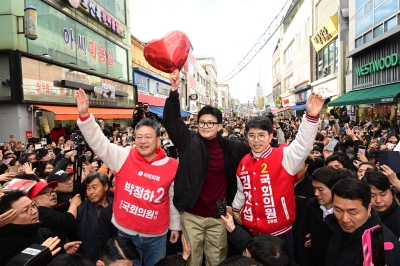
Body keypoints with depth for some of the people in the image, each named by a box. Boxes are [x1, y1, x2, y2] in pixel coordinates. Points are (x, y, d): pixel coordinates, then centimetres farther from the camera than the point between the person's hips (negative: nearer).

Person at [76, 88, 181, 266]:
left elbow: (175, 199, 1)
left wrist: (175, 225, 10)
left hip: (157, 236, 0)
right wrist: (84, 115, -28)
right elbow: (98, 141, -15)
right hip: (127, 233, 0)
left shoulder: (171, 166, -8)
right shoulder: (124, 157, -9)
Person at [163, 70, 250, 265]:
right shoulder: (189, 142, -4)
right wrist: (174, 90, -23)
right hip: (191, 215, -1)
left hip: (218, 215, 1)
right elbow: (171, 120, -13)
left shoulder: (230, 148, 0)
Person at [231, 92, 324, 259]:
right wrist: (235, 209, 23)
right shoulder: (244, 162, 1)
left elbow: (302, 146, -32)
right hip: (251, 233, 4)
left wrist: (311, 117, -44)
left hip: (280, 235, -4)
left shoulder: (283, 156, -13)